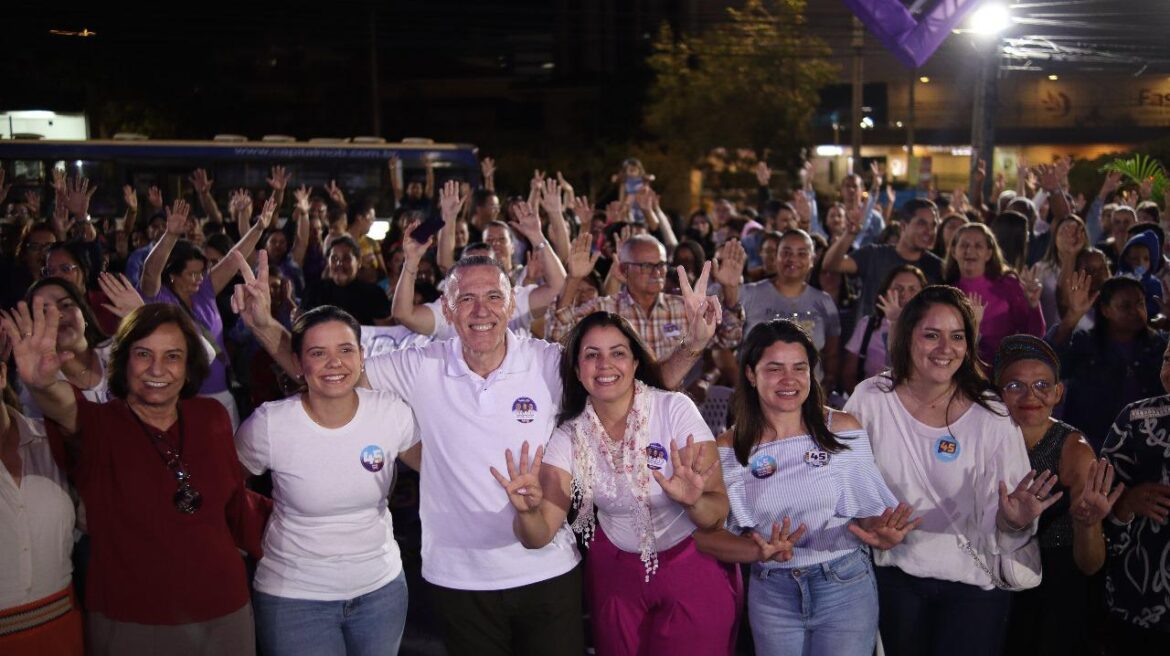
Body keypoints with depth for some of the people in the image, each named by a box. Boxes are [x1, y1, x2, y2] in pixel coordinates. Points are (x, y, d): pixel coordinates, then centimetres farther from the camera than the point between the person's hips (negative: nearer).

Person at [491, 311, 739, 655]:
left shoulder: (675, 409, -19)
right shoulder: (570, 435, -9)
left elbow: (719, 512, -21)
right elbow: (539, 535, -16)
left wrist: (693, 501, -43)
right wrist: (528, 510, -38)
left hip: (694, 567, -2)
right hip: (616, 572, 3)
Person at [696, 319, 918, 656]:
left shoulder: (843, 430, -5)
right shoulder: (729, 449, -6)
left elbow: (869, 510, -1)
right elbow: (708, 535, -7)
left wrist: (881, 531, -24)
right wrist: (761, 552, -25)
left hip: (845, 586, -1)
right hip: (771, 594, 1)